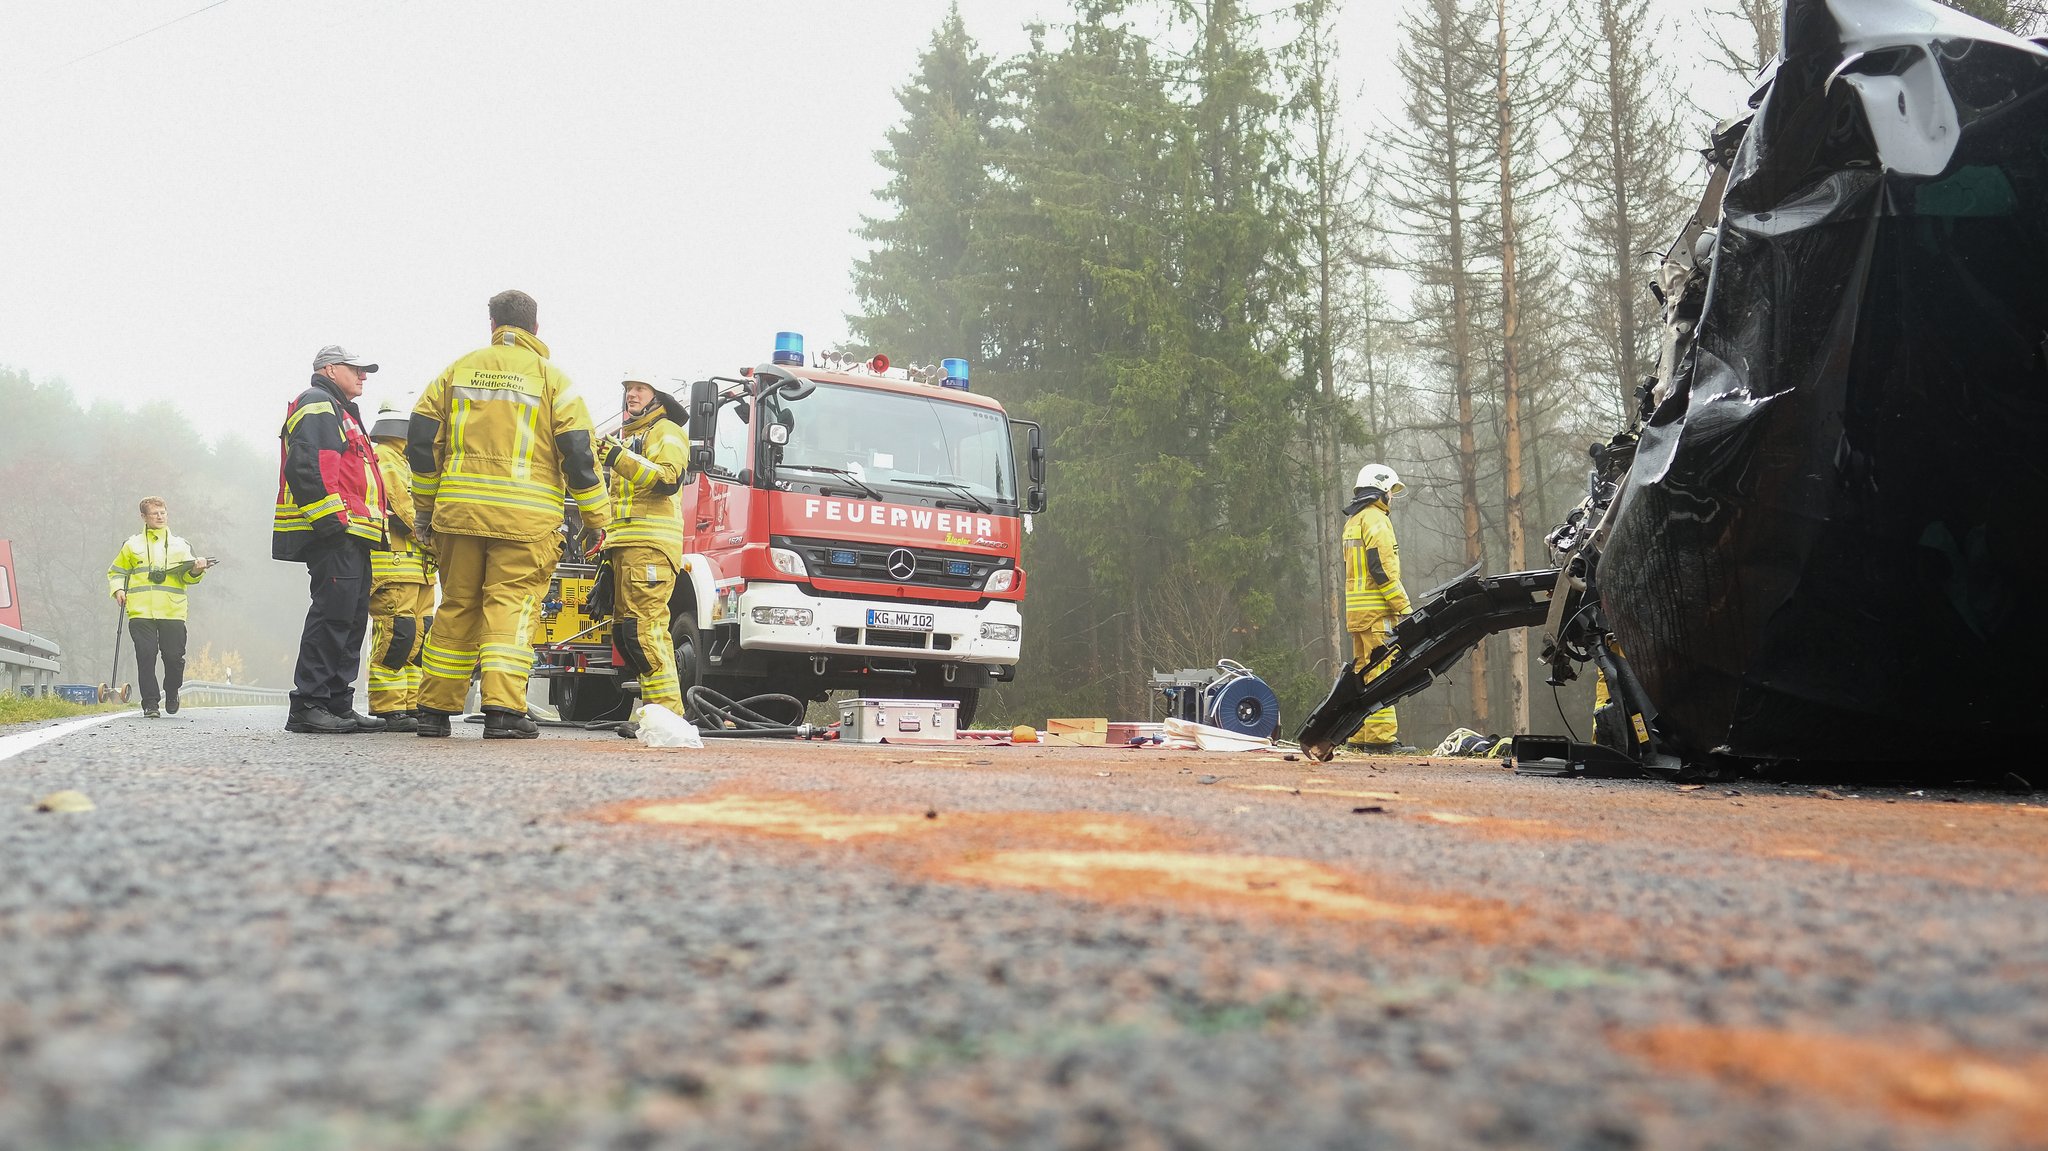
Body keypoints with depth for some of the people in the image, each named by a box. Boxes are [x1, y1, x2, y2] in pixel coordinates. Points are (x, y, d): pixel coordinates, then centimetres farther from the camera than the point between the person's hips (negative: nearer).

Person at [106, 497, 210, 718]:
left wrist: (196, 570, -15)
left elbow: (186, 576, 8)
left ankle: (171, 693, 22)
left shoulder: (180, 545, 17)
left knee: (174, 656, -4)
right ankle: (150, 703, -2)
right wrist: (118, 589, 2)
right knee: (146, 656, -8)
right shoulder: (132, 545, 15)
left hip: (172, 611, 0)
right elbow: (116, 571, 21)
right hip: (140, 612, 0)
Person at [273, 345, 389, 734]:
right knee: (333, 614, -15)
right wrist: (330, 517, -23)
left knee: (353, 618, 10)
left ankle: (339, 705, 14)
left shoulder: (340, 412, 31)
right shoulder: (317, 405, -3)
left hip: (352, 536, 11)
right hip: (334, 532, -11)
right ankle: (307, 705, -14)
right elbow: (306, 467, -18)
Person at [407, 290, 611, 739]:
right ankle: (503, 709, -12)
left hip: (459, 513, 3)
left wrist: (424, 509, 20)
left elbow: (422, 438, 12)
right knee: (511, 606, -3)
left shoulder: (459, 370, 12)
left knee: (457, 606, 11)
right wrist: (596, 516, 5)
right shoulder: (551, 378, 2)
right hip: (525, 517, -3)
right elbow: (578, 451, -2)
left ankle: (435, 709, 16)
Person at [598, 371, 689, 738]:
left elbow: (669, 479, -18)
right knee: (626, 631, 4)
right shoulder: (623, 437, 29)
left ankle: (665, 711, -19)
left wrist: (620, 457, -22)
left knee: (644, 626, -18)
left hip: (651, 544, -10)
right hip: (623, 544, 10)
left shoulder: (666, 432, 1)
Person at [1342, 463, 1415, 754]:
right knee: (1381, 672, -11)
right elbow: (1382, 568, -17)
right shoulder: (1375, 519, -8)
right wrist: (1403, 607, -16)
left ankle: (1360, 736, 12)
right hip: (1377, 610, -10)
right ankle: (1380, 737, -13)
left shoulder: (1352, 521, 22)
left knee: (1363, 672, 10)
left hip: (1356, 610, 10)